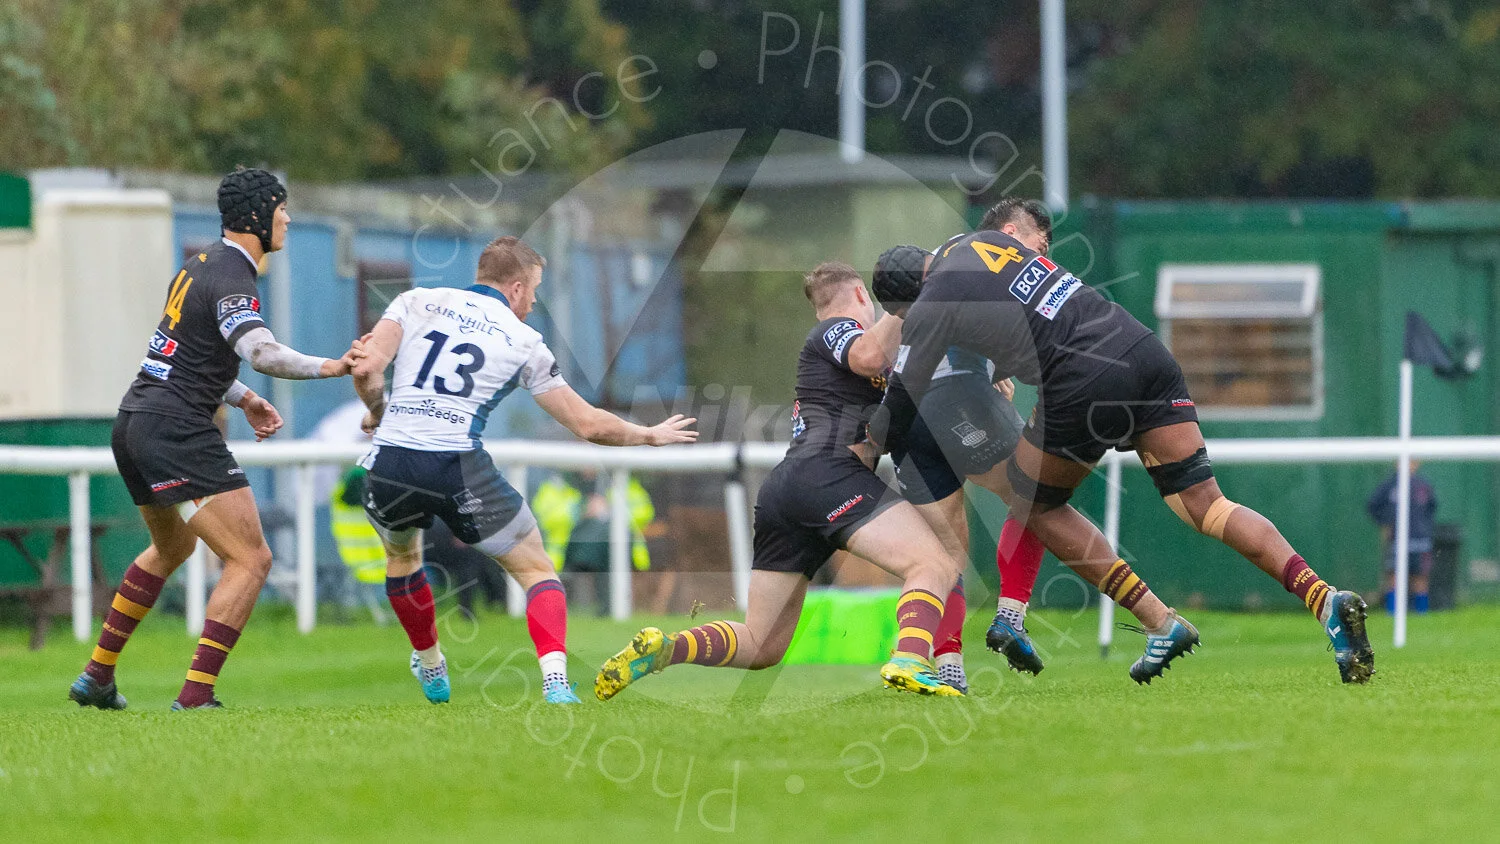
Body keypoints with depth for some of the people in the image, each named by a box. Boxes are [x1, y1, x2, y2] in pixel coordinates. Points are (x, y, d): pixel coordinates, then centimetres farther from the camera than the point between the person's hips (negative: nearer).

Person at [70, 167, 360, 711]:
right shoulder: (231, 282, -15)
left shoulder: (201, 266, 15)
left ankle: (96, 677, 35)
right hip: (176, 431, -10)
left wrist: (243, 399, 23)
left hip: (134, 422, 10)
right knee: (251, 560, -10)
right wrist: (329, 367, -33)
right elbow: (263, 354, -34)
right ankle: (195, 697, -18)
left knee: (171, 549, 31)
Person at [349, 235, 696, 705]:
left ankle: (430, 668, 48)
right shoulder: (523, 342, 10)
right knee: (537, 570, 12)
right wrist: (650, 436, 30)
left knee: (401, 555, 35)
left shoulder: (417, 302, 13)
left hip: (390, 465, 3)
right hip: (460, 469, -2)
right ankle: (555, 681, -11)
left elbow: (366, 367, -1)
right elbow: (588, 424, 13)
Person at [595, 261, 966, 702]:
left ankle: (661, 647, -10)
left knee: (760, 645, 11)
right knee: (936, 566, -19)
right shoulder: (836, 330, 8)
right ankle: (910, 662, -45)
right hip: (824, 473, -9)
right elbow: (868, 357, -18)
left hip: (780, 487, 9)